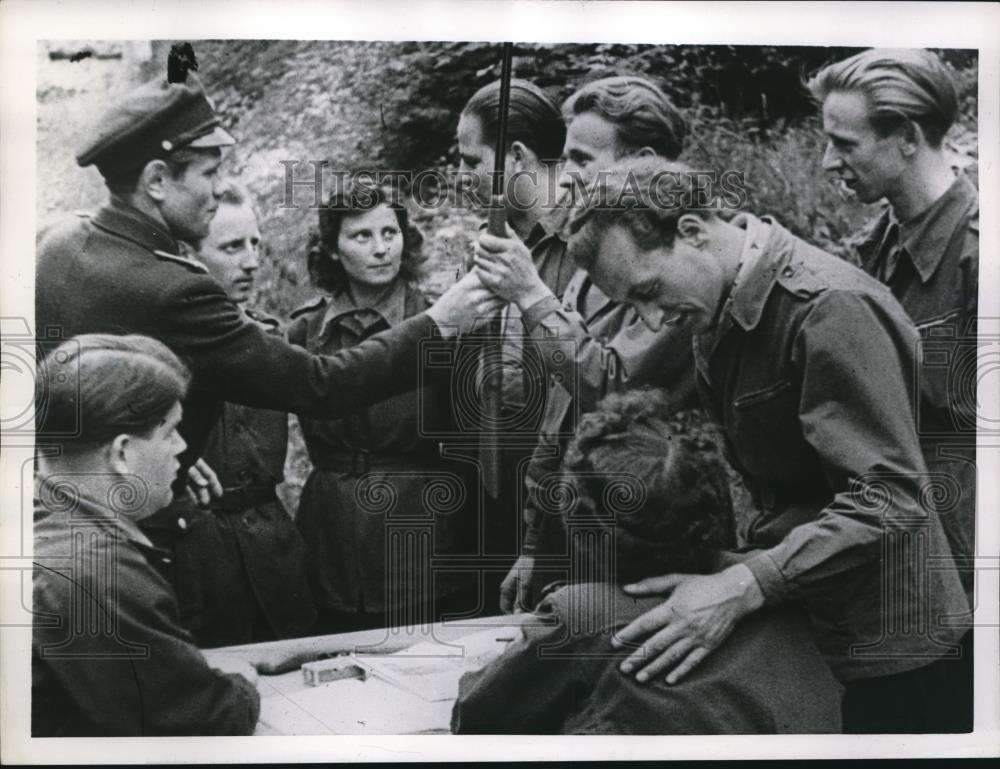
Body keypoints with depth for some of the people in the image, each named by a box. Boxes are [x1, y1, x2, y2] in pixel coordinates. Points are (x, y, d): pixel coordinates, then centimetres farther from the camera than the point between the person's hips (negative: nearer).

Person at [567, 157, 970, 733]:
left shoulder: (830, 307, -22)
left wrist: (742, 588, -34)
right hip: (802, 621, 8)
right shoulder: (721, 314, 5)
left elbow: (889, 497, -28)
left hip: (884, 638, -7)